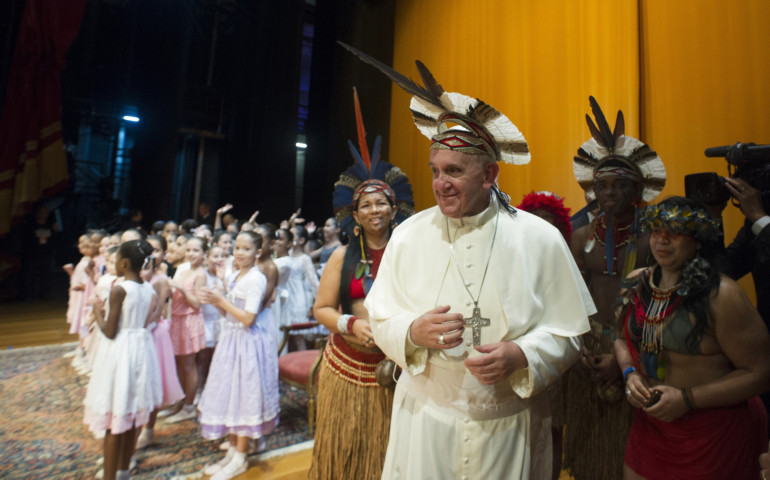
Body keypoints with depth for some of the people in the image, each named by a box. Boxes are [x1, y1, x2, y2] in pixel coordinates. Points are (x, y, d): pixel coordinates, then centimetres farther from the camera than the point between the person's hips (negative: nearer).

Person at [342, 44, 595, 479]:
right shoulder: (409, 234, -6)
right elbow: (382, 321, -2)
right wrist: (415, 332, -22)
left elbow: (568, 333, -4)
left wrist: (518, 355, -21)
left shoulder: (540, 239, -9)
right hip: (425, 417, 1)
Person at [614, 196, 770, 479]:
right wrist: (630, 373, -7)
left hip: (713, 434, -5)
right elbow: (623, 338, 12)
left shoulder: (720, 295, -17)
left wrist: (687, 398, -20)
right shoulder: (637, 283, -1)